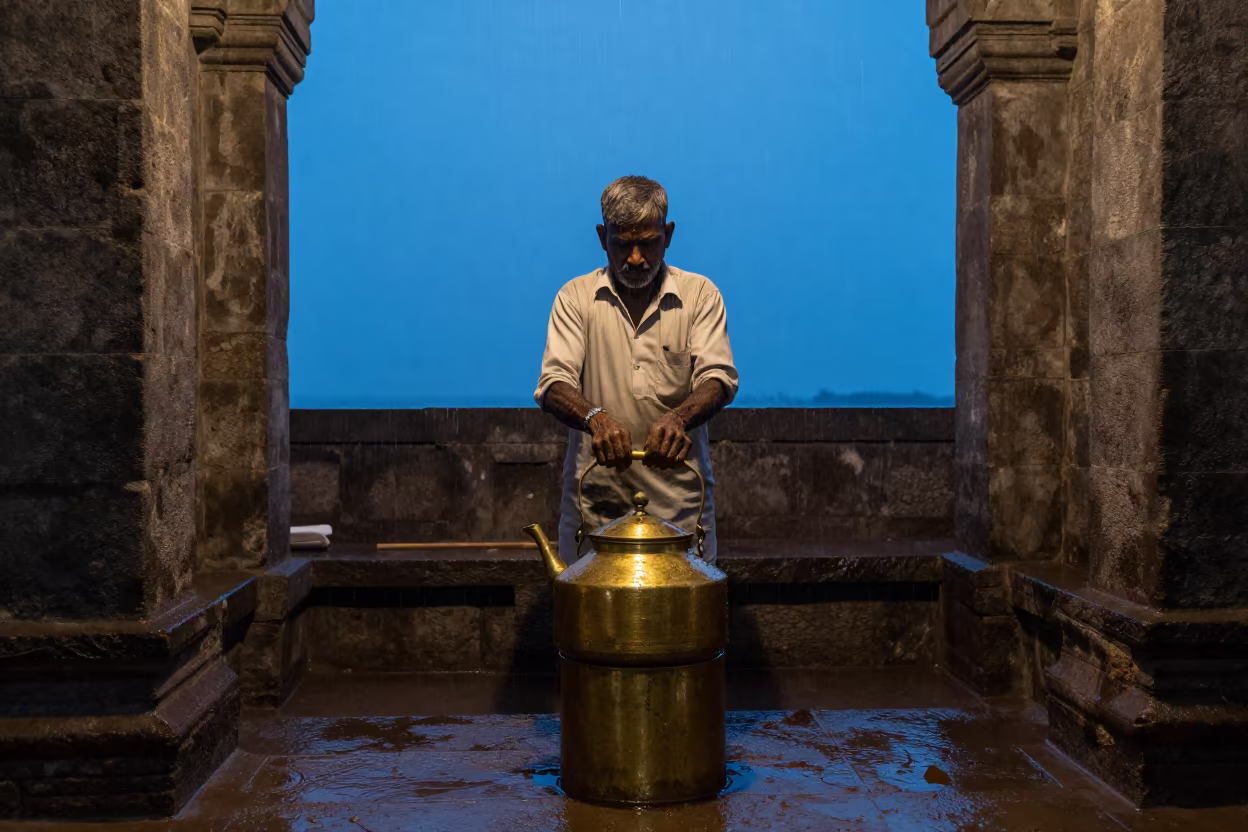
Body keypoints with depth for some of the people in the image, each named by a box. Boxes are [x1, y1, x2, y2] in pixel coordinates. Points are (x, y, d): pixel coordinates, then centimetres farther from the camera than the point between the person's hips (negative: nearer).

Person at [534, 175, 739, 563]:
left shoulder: (700, 294, 5)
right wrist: (595, 417, -28)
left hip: (679, 498, 0)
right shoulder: (576, 296, 5)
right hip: (596, 498, 0)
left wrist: (679, 417, -28)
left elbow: (718, 376, -6)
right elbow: (554, 383, -6)